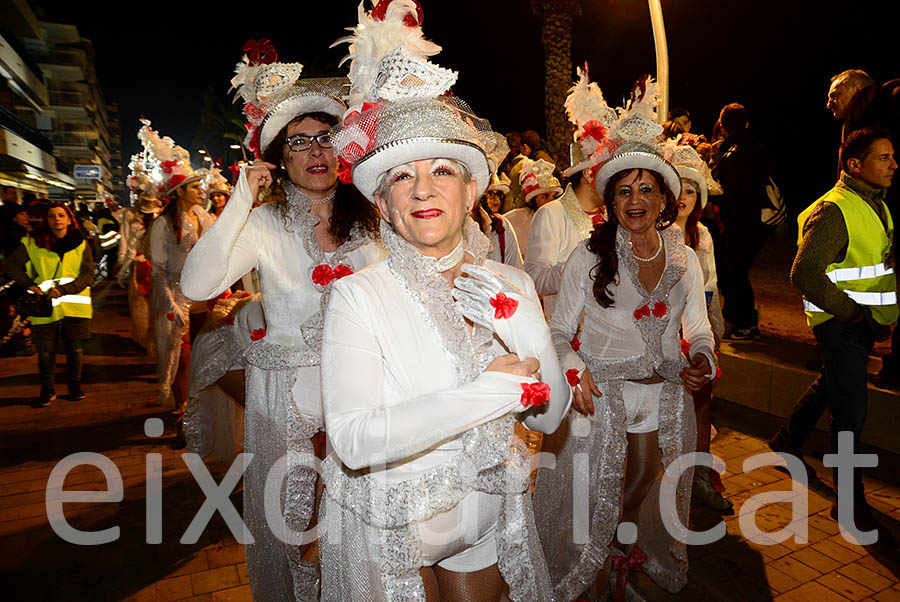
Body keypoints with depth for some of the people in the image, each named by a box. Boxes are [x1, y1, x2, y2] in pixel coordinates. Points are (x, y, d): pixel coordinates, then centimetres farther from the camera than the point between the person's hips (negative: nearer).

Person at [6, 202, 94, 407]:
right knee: (45, 350, 2)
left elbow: (88, 276, -3)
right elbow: (12, 265, 7)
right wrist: (29, 284, -7)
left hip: (73, 304, 0)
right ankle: (47, 390, 19)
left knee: (75, 348, 5)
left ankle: (75, 385, 25)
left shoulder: (80, 244, 3)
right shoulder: (32, 242, 3)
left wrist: (63, 289, -15)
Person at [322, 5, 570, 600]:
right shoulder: (360, 294, -20)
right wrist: (492, 391, -30)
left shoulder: (512, 285, -8)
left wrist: (527, 331, -24)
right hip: (389, 526, -3)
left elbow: (550, 417, -7)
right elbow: (353, 440, -30)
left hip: (486, 516, 4)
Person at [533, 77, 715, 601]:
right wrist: (574, 373, -18)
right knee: (596, 498, 9)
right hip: (601, 396, -3)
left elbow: (698, 327, 10)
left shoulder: (685, 259, 2)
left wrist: (701, 359, -10)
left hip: (664, 396, 4)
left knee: (643, 491, 20)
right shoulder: (590, 258, -8)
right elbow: (560, 329, -3)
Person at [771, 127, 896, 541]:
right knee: (851, 407, -5)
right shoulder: (833, 211, -18)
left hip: (865, 320, 9)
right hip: (839, 322, -9)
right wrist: (850, 312, -21)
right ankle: (851, 503, 6)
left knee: (831, 385, 22)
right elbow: (804, 274, -27)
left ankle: (788, 440, 44)